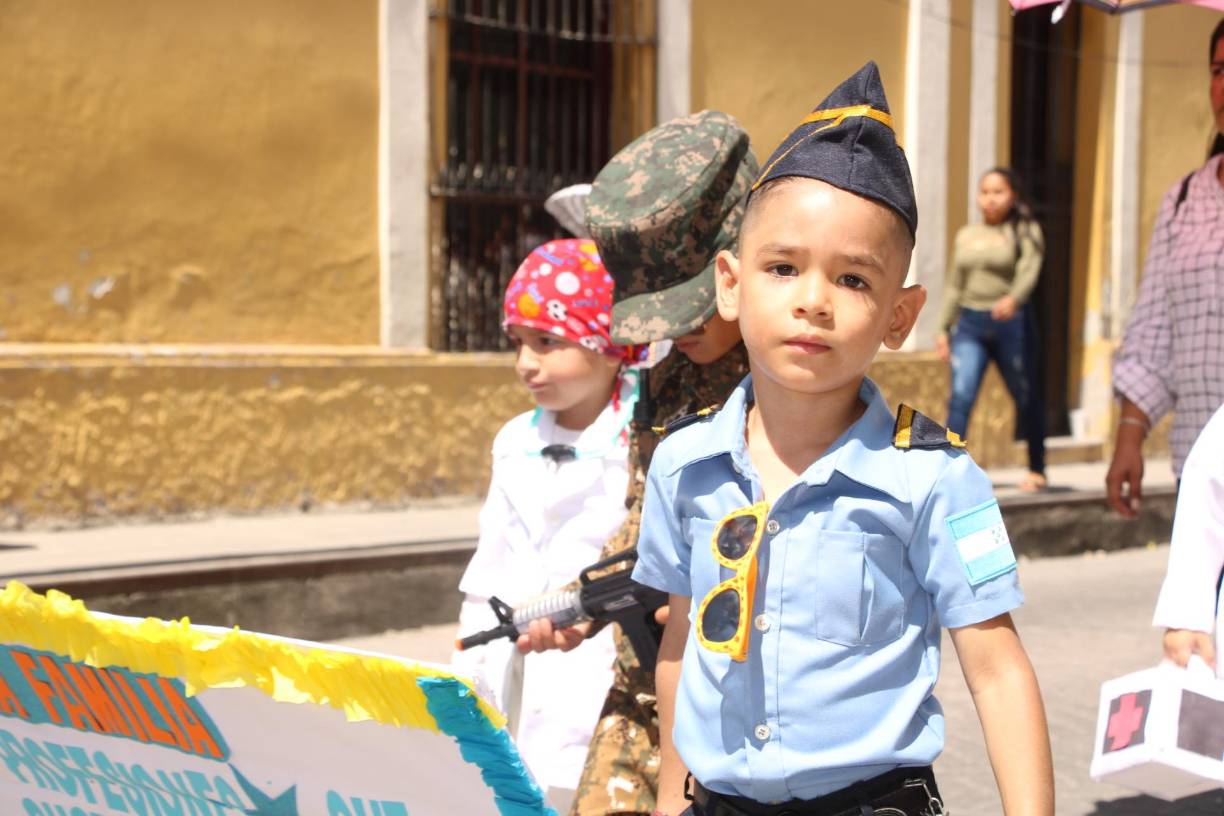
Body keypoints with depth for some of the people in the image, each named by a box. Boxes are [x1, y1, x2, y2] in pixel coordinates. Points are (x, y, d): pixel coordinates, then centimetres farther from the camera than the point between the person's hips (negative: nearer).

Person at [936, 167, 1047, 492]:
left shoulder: (1024, 231, 1)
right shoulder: (966, 235, 15)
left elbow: (1029, 270, -15)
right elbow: (954, 285, 17)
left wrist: (1013, 298, -35)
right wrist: (944, 328, 11)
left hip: (1011, 323, -3)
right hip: (970, 323, 3)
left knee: (1026, 399, 9)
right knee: (961, 395, -14)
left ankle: (1036, 470, 26)